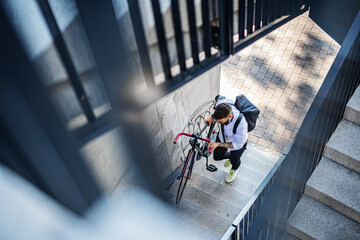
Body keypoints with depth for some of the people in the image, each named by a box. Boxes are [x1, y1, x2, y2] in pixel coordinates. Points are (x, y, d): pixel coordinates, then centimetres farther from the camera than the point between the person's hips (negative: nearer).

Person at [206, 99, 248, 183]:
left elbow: (238, 144, -32)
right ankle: (230, 156, 57)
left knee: (234, 161, 23)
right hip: (222, 137, 4)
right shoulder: (220, 104, -36)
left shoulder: (240, 124, -49)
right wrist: (212, 118, -15)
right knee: (217, 156, 22)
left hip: (238, 142, -4)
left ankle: (235, 168, 62)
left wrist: (218, 144, -42)